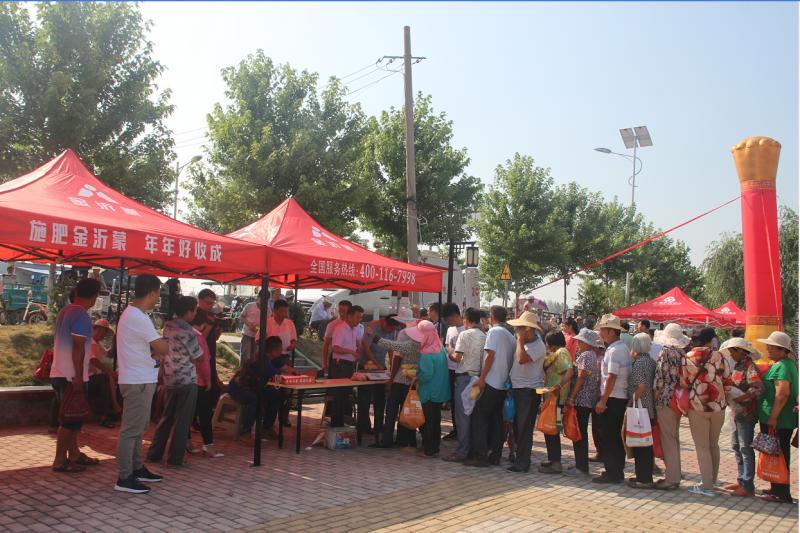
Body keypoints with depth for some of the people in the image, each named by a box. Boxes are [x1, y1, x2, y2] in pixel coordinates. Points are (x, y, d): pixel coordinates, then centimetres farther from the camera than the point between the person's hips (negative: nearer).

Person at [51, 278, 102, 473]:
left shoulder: (65, 311, 11)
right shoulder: (82, 316, -17)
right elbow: (78, 348, -21)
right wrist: (79, 377, -19)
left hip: (60, 374, 9)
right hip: (71, 376, -9)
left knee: (71, 418, 17)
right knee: (70, 419, -2)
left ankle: (74, 454, 25)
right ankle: (60, 461, 3)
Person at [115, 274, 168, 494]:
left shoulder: (133, 314, 12)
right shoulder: (138, 318, -21)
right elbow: (164, 348, -20)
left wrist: (155, 351, -4)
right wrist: (161, 348, 1)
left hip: (139, 379, 11)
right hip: (138, 382, -11)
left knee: (138, 427, 18)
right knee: (131, 430, -4)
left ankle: (137, 469, 29)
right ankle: (124, 478, 3)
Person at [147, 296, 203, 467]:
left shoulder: (168, 326, 4)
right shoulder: (188, 331, -17)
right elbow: (198, 357, -10)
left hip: (170, 379, 7)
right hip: (187, 380, -7)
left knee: (166, 418, 17)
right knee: (182, 421, 2)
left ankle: (154, 454, 21)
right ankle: (175, 458, 7)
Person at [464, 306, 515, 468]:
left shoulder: (494, 331, -8)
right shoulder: (511, 336, 13)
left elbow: (490, 355, -14)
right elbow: (512, 360, 14)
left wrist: (482, 378, -13)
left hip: (491, 382, -7)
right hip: (504, 384, 7)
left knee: (479, 418, -2)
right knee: (496, 419, 12)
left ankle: (480, 456, -4)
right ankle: (495, 456, 13)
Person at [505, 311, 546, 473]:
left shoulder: (538, 346, -17)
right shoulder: (526, 341, 9)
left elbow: (522, 359, -32)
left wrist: (520, 339, -23)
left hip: (529, 391, -9)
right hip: (517, 388, 9)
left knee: (524, 428, -4)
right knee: (517, 425, 16)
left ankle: (522, 463, 4)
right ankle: (521, 458, 29)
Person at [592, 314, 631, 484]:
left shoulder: (614, 351, -18)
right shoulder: (623, 348, 13)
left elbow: (611, 378, -22)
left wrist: (603, 401, -19)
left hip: (612, 399, -10)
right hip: (622, 398, 10)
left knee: (609, 438, -2)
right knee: (617, 436, 15)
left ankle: (612, 473, 4)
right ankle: (617, 472, 24)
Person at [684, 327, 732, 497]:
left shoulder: (688, 358, -7)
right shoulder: (718, 356, -3)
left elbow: (684, 383, -4)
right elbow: (727, 382, 1)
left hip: (697, 407, -3)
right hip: (718, 406, 3)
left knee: (702, 447, 4)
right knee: (714, 445, 17)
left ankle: (707, 486, 4)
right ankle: (712, 480, 27)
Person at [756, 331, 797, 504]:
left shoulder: (782, 366, -18)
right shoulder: (787, 364, 14)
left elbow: (782, 394, -26)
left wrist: (773, 417, -23)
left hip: (778, 421, -10)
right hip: (783, 420, 10)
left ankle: (782, 494, 7)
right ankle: (777, 488, 28)